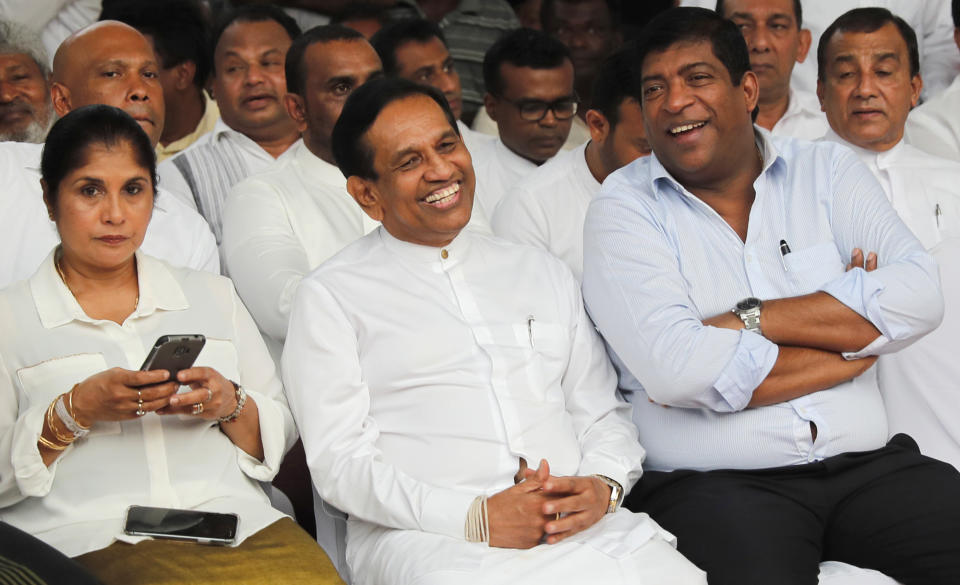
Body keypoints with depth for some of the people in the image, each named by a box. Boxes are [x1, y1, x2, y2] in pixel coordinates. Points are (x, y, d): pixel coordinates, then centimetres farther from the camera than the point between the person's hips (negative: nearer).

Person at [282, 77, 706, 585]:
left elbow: (603, 415, 22)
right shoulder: (332, 297, 8)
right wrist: (476, 518, -15)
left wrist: (602, 485, -3)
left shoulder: (544, 274, 23)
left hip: (579, 526, 5)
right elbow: (340, 462, -2)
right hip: (426, 536, -4)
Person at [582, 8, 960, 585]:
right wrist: (853, 340, -5)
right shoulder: (623, 209, 3)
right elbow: (674, 370, -14)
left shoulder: (827, 170, 12)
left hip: (869, 465, 3)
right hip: (712, 486, -3)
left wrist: (748, 320, -11)